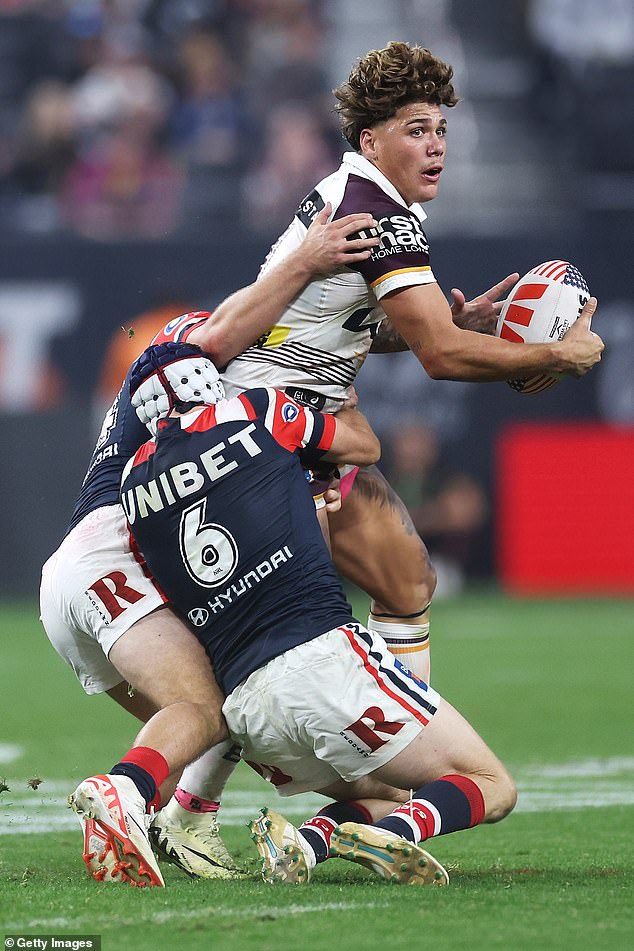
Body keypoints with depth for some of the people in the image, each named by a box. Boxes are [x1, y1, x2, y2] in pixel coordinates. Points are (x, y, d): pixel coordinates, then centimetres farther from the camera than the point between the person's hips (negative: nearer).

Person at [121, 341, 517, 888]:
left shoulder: (136, 481, 14)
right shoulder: (257, 414, 4)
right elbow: (365, 446, 22)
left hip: (246, 709, 5)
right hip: (323, 655, -5)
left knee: (386, 798, 24)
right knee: (491, 787, 5)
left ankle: (309, 841, -8)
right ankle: (389, 834, -25)